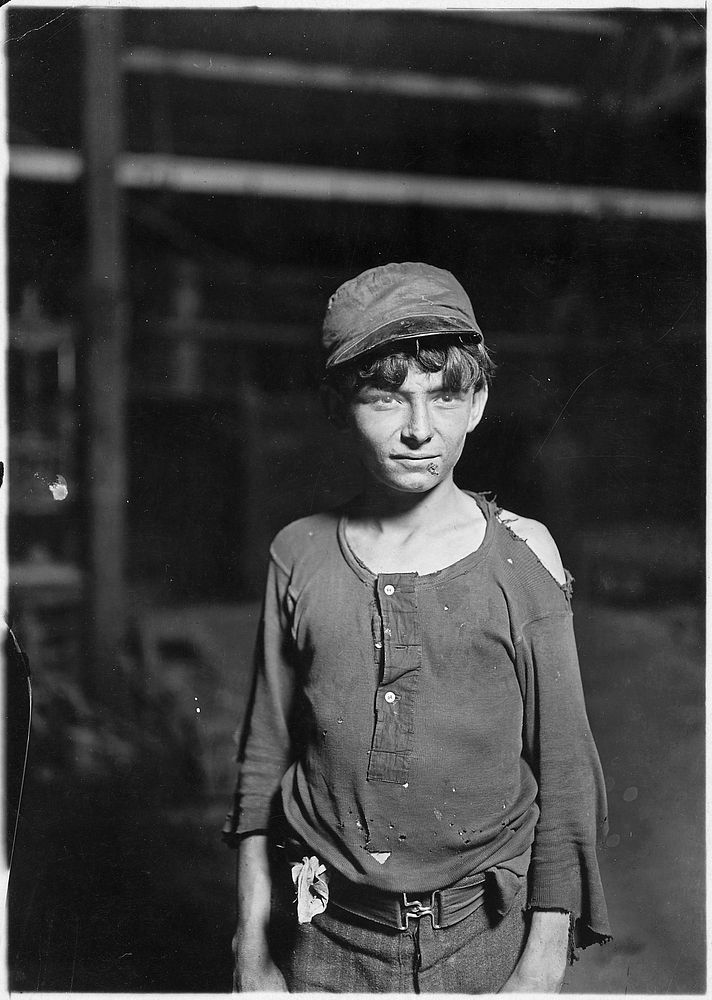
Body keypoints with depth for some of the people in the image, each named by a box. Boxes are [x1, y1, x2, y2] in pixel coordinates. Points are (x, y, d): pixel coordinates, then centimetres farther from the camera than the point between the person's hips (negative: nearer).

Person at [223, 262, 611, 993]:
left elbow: (565, 772, -5)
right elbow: (264, 761, 3)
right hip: (327, 941, 1)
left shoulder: (521, 557, -8)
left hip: (479, 937, -1)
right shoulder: (300, 558, -4)